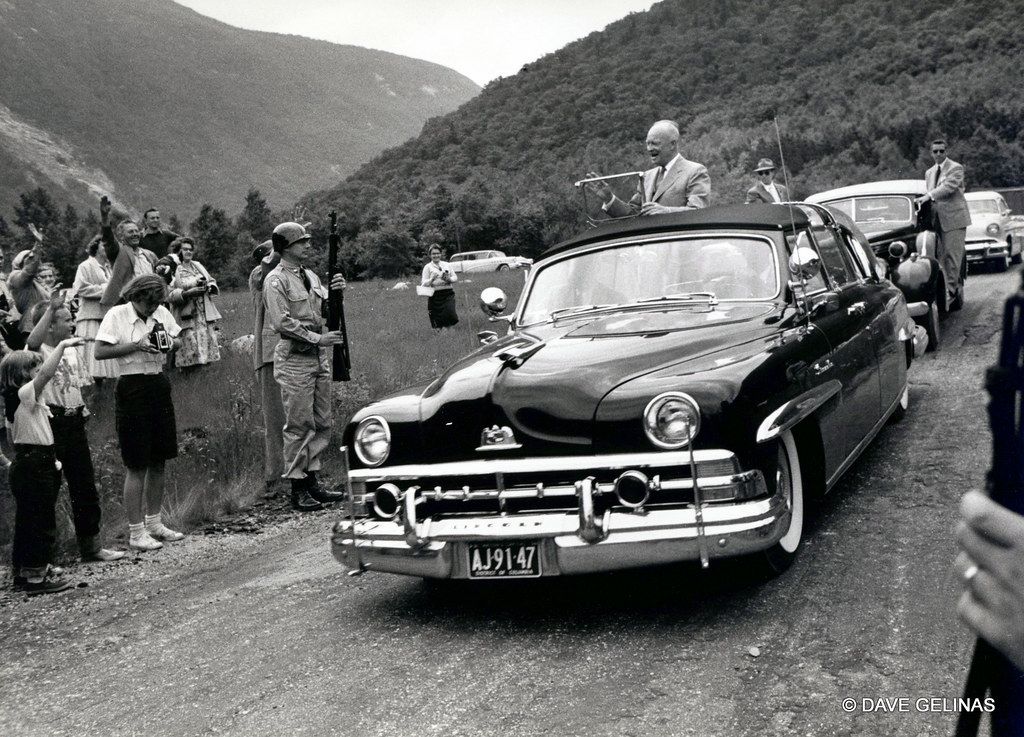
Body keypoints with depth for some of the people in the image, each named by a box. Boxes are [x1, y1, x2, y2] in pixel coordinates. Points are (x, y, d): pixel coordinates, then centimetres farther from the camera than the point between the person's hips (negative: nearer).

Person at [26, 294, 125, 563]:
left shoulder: (71, 351, 13)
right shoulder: (39, 351, -8)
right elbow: (33, 342, -33)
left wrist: (82, 410, 7)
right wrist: (51, 308, -33)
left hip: (74, 422, 7)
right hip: (50, 424, -7)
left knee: (84, 485, 12)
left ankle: (91, 545, 24)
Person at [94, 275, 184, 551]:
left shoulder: (161, 313, 6)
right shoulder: (116, 315, -9)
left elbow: (178, 339, 19)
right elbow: (100, 352, -17)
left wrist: (170, 342, -4)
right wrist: (137, 345, -23)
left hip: (159, 386, 6)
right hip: (132, 388, -6)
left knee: (159, 461, 12)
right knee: (137, 465, -3)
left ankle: (154, 523, 26)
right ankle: (136, 532, 6)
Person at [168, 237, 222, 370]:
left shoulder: (197, 265, 16)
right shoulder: (173, 269, -4)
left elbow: (212, 281, 23)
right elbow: (170, 294, -12)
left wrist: (210, 286, 0)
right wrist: (188, 293, -23)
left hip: (206, 315, 6)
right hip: (187, 318, -6)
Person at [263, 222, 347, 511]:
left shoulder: (310, 276, 16)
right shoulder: (276, 280, -8)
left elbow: (325, 311, 15)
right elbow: (282, 322, -16)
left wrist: (335, 292, -5)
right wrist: (317, 338, -19)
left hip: (319, 356, 8)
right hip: (294, 359, -8)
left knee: (321, 423, 10)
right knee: (298, 425, -5)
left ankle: (312, 481, 19)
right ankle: (297, 488, 1)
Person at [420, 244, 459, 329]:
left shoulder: (447, 264, 13)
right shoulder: (427, 267, 3)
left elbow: (455, 277, 13)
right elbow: (424, 283, -2)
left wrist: (449, 279, -8)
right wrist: (432, 279, -20)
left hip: (448, 293, 2)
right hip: (435, 295, -2)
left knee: (450, 312, -14)